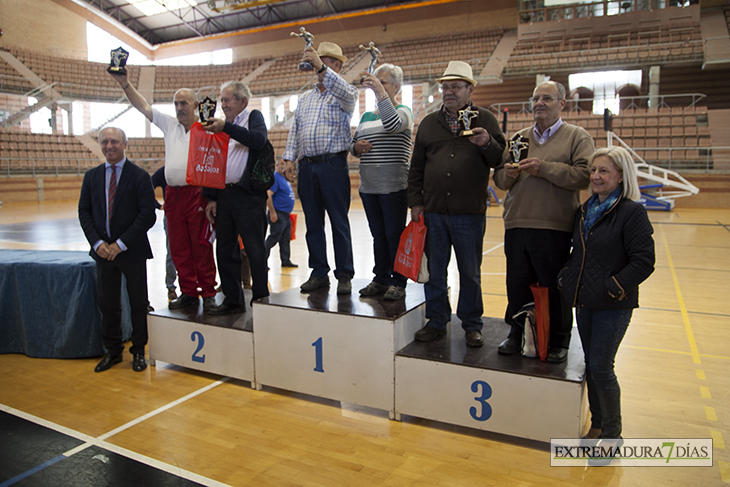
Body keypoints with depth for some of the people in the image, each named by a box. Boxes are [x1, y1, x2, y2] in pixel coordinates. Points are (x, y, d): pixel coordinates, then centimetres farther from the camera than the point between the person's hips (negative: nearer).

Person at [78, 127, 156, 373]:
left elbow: (147, 215, -11)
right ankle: (113, 350, 27)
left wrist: (121, 244, -15)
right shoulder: (91, 176, 9)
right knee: (108, 304, 12)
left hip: (132, 252, -4)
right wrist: (97, 242, -8)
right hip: (103, 251, 4)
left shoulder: (139, 176, -6)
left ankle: (138, 350, 21)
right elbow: (84, 212, 7)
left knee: (138, 304, 7)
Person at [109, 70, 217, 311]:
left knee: (201, 246, -3)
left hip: (196, 193, -5)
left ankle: (208, 294, 6)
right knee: (178, 247, 7)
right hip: (173, 194, 6)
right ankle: (188, 292, 16)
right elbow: (143, 106, 16)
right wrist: (124, 83, 6)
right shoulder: (169, 124, 15)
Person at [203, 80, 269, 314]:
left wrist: (226, 127, -21)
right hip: (223, 196, 7)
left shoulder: (254, 117, 5)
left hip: (248, 196, -6)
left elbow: (259, 139, -18)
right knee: (225, 251, 9)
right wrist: (211, 198, 12)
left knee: (255, 251, -3)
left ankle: (261, 299, 8)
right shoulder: (222, 126, 20)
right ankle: (233, 300, 19)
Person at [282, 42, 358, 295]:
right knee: (313, 223, 8)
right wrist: (289, 157, 8)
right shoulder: (305, 98, 21)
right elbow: (295, 130, 20)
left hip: (333, 165, -6)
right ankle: (319, 273, 17)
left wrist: (321, 67, -29)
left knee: (339, 223, -3)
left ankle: (344, 276, 5)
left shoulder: (343, 93, 3)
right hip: (307, 166, 6)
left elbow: (348, 95, -23)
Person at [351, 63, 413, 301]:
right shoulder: (367, 116, 18)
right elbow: (353, 143, 22)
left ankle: (398, 283, 6)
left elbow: (393, 124, -24)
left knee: (395, 234, -3)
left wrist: (380, 92, -27)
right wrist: (356, 147, -1)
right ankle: (380, 279, 20)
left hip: (394, 186, -6)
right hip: (368, 185, 6)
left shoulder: (403, 111, -1)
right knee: (378, 235, 11)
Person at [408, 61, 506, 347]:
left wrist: (487, 144, -21)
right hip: (433, 211, 3)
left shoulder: (485, 120, 5)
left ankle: (472, 325, 22)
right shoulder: (429, 122, 13)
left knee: (470, 272, 7)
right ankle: (437, 321, 24)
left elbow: (501, 161, -2)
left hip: (469, 213, -2)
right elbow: (416, 167, 13)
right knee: (434, 270, 9)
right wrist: (415, 202, 6)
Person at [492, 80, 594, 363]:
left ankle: (558, 342, 21)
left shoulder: (577, 137, 5)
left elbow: (584, 176, -11)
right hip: (516, 226, 4)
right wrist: (507, 173, -5)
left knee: (554, 287, 5)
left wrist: (544, 168, -16)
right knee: (517, 284, 10)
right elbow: (499, 178, 17)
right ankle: (517, 334, 26)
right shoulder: (518, 138, 18)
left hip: (554, 228, -4)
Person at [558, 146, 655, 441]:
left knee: (601, 367, -2)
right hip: (584, 302, 7)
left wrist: (612, 288, -20)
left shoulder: (632, 212, -11)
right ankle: (597, 425, 31)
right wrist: (566, 278, 7)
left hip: (613, 306, -7)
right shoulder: (584, 211, 10)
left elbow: (644, 261, -15)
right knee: (590, 365, 14)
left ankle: (612, 432, 19)